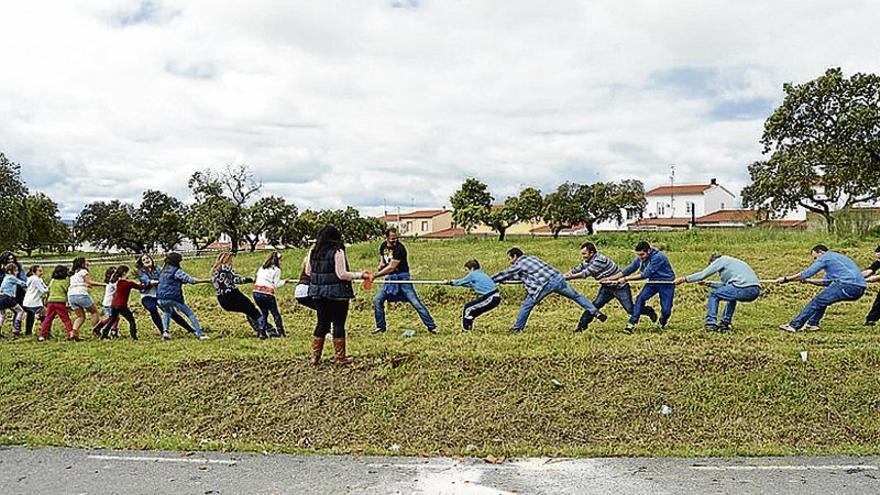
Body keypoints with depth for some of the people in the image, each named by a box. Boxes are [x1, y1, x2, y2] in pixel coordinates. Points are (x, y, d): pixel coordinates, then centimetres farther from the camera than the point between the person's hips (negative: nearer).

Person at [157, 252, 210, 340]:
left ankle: (165, 331, 14)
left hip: (161, 298, 6)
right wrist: (207, 280, -12)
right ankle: (199, 333, -4)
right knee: (190, 313, 3)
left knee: (167, 313, 34)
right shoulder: (177, 271, -7)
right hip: (173, 298, -6)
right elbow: (191, 280, -13)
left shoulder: (162, 271, 14)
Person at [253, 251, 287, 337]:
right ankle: (281, 333, 10)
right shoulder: (276, 270, 0)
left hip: (256, 292, 5)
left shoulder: (262, 268, 18)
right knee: (276, 314, 10)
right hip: (267, 294, -5)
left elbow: (256, 278, 17)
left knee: (263, 313, 21)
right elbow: (277, 285, -5)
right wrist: (284, 281, 11)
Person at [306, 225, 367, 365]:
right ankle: (340, 357, 11)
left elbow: (308, 271, 11)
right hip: (337, 293, -5)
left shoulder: (313, 251, 5)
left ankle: (315, 357, 17)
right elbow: (342, 274, -17)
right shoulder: (337, 252, -12)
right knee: (338, 324, 4)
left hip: (318, 293, 6)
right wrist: (360, 275, -8)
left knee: (322, 323, 14)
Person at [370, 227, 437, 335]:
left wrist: (375, 275, -18)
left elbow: (391, 268, -22)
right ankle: (381, 326, 15)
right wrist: (381, 264, -1)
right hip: (390, 278, 7)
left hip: (402, 277, -6)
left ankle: (431, 326, -6)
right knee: (377, 300, -1)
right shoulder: (383, 246, 4)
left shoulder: (399, 248, -19)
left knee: (415, 302, -11)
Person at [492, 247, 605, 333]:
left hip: (545, 285, -7)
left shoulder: (519, 265, 5)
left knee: (526, 306, 6)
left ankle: (517, 328, 12)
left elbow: (503, 275, 12)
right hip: (558, 278, 7)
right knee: (576, 296, 20)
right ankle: (596, 312, 19)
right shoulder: (532, 258, 28)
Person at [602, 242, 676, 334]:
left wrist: (626, 279, -31)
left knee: (666, 310, -6)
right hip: (653, 282, 5)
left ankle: (662, 324, 28)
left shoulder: (658, 257, -30)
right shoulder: (640, 259, -8)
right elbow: (629, 269, -2)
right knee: (640, 298, -18)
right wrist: (610, 278, -9)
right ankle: (631, 324, -18)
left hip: (666, 284, -5)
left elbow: (645, 274, -33)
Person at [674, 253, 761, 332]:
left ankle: (711, 324, 0)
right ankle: (725, 324, 29)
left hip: (744, 288, -9)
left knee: (713, 295, 7)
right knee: (732, 296, 35)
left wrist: (684, 279, 12)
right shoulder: (733, 262, 35)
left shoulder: (721, 260, 10)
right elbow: (726, 285, 39)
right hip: (756, 290, 9)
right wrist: (708, 283, 43)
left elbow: (703, 274, 5)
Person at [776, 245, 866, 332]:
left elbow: (806, 273, -1)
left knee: (818, 301, -4)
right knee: (823, 299, 22)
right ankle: (812, 324, 17)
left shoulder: (825, 257, 4)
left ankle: (794, 325, -5)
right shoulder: (836, 257, 32)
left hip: (849, 285, -9)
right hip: (860, 289, 9)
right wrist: (809, 281, 32)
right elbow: (827, 282, 34)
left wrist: (786, 279, 5)